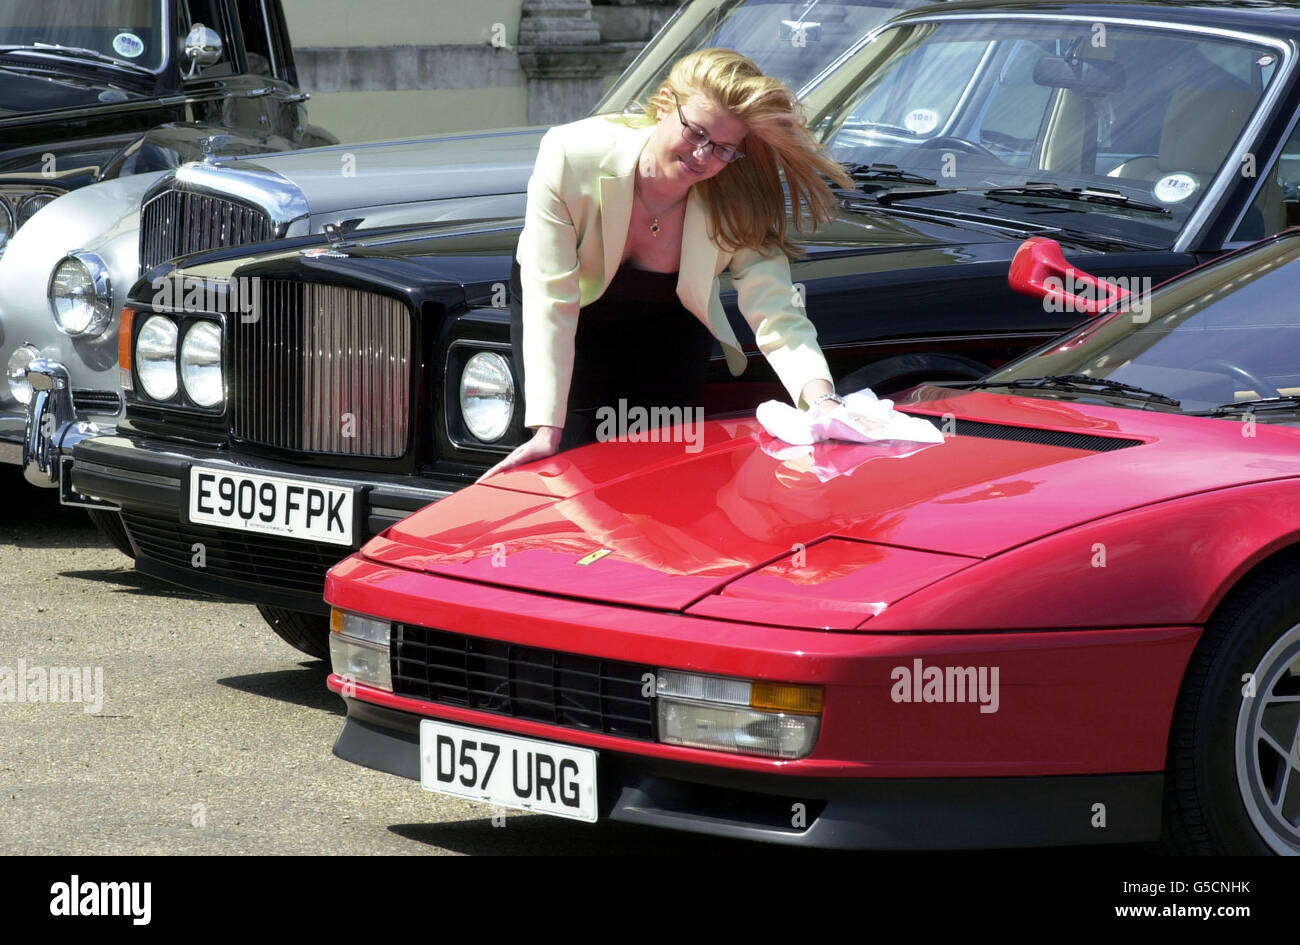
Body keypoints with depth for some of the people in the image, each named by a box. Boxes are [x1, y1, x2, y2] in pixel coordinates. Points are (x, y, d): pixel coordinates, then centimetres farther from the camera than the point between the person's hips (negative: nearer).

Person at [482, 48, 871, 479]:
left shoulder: (738, 201, -31)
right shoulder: (571, 156, -37)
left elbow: (778, 316, -36)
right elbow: (551, 301, -36)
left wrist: (821, 401, -58)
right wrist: (547, 431, -42)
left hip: (669, 325, 1)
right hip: (578, 317, -1)